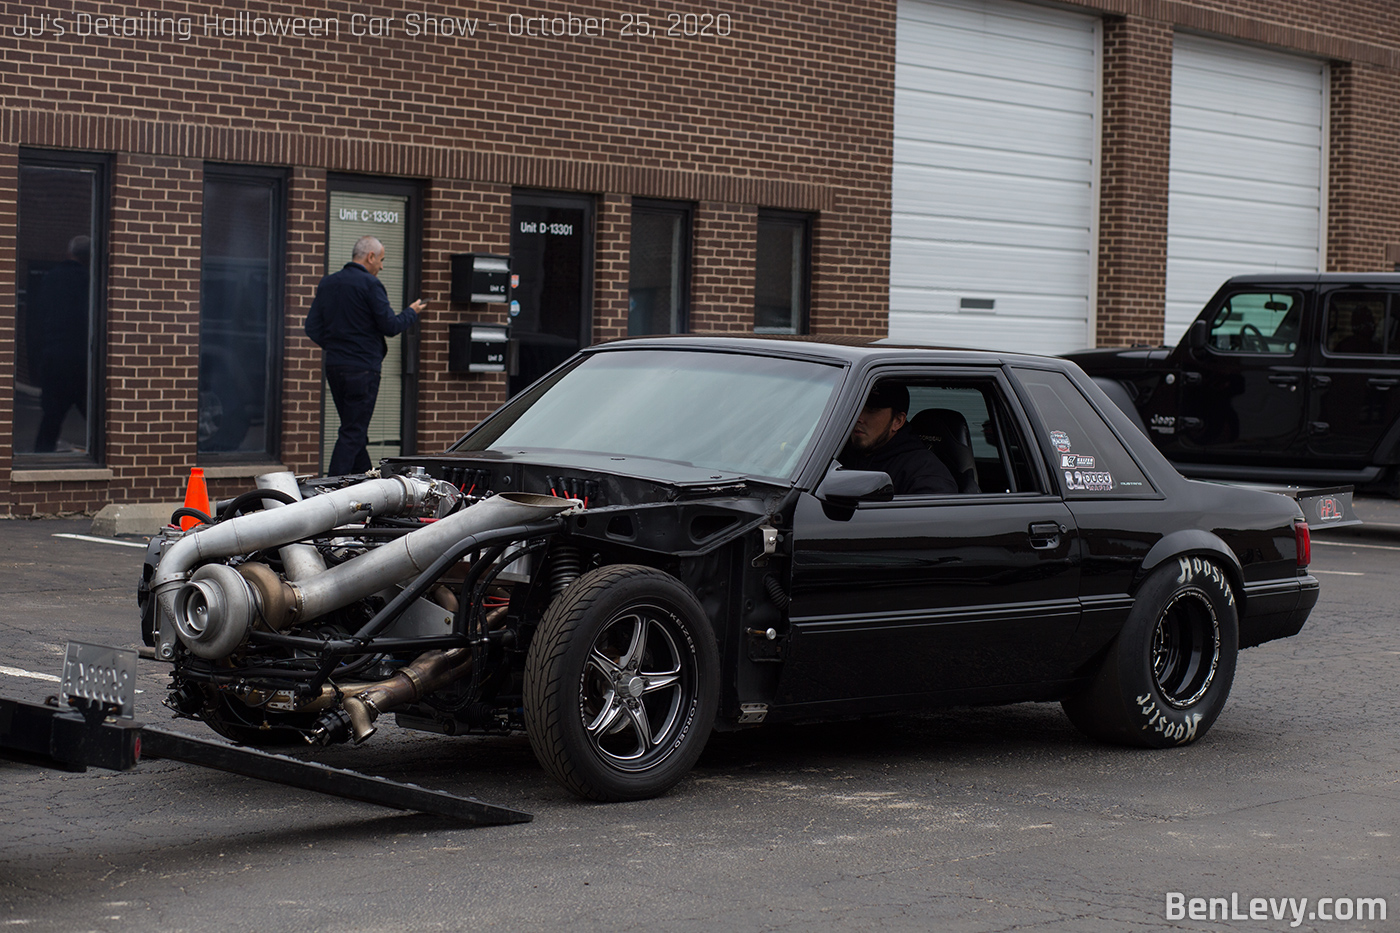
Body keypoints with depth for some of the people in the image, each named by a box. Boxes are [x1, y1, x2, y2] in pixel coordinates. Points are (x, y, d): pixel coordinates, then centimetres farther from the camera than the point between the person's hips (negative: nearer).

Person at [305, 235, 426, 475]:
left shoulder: (327, 283, 10)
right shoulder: (370, 284, -12)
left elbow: (312, 327, 9)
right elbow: (390, 326, -11)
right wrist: (412, 313, 6)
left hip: (334, 366, 8)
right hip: (362, 368, -8)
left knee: (354, 430, 16)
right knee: (353, 434, -5)